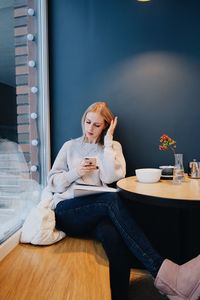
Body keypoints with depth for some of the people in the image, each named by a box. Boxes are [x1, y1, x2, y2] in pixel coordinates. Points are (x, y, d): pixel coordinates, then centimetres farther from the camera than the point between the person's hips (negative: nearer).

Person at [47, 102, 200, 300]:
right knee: (112, 199, -34)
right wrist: (76, 172, -6)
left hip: (95, 213, 1)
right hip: (66, 211, 0)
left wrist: (108, 141, -3)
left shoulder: (113, 147, 14)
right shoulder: (70, 146, 16)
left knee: (112, 235, -39)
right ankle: (162, 271, -39)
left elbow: (110, 177, -6)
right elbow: (52, 182, 12)